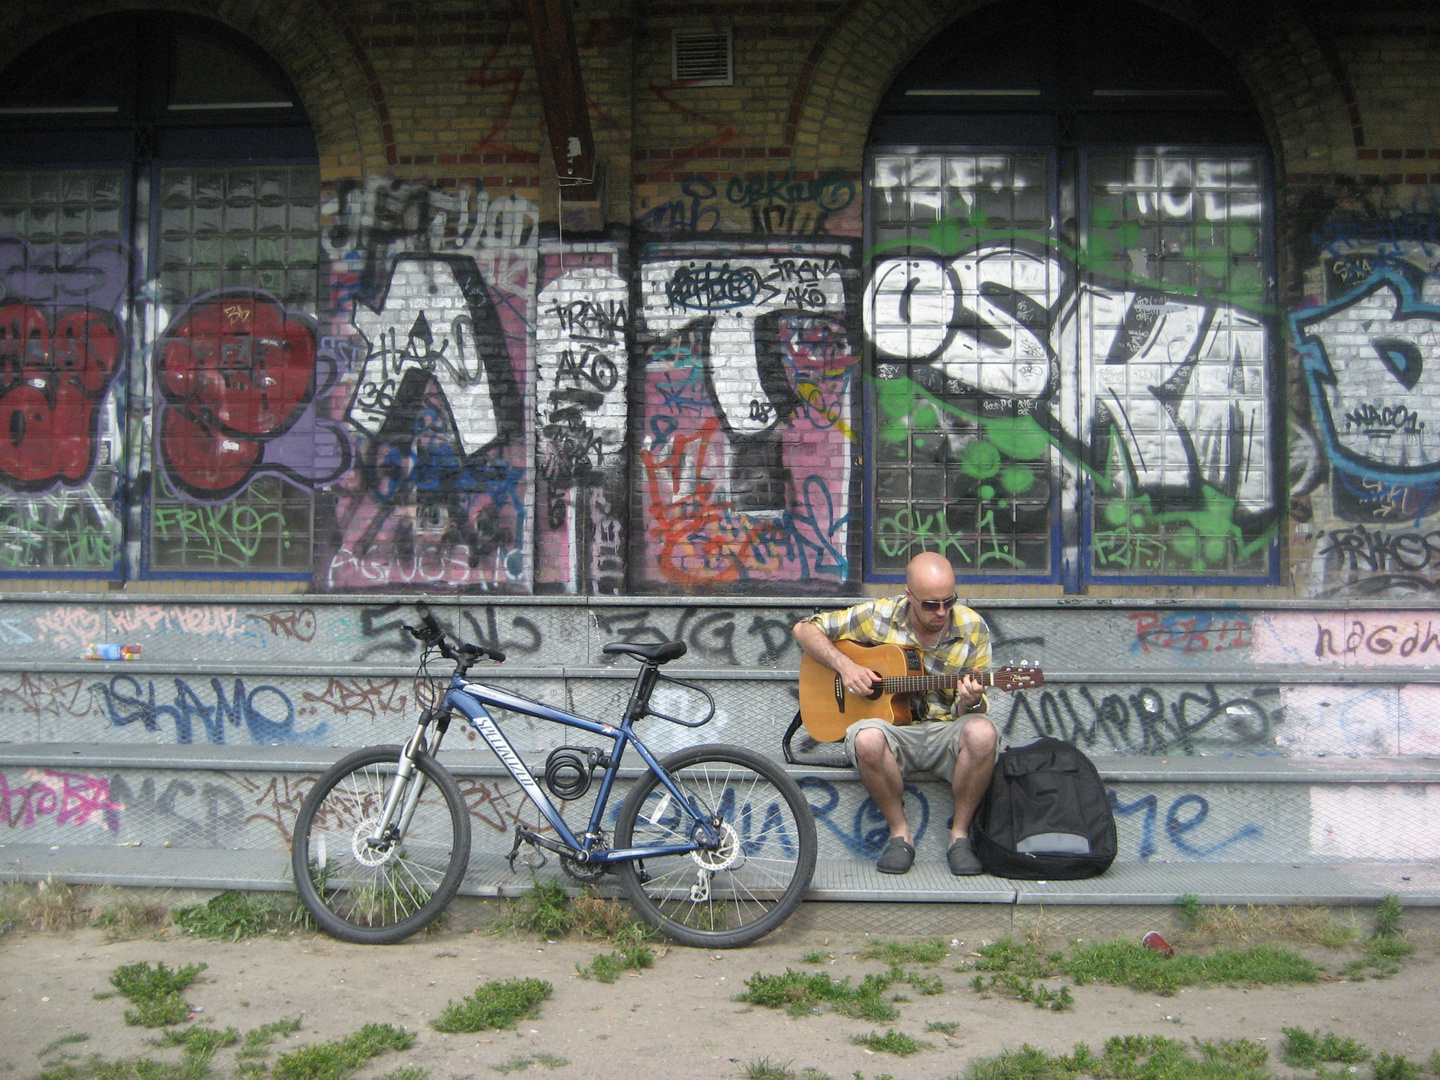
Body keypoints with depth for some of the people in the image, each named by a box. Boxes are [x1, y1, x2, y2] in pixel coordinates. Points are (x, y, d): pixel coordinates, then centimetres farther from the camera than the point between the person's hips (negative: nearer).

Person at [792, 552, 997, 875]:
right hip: (894, 730, 0)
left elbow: (969, 712, 1)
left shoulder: (973, 629, -2)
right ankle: (900, 832, -11)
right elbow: (805, 629, 2)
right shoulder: (878, 615, -4)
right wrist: (845, 665, -13)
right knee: (867, 738, -37)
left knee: (982, 732, -34)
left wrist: (970, 703, -24)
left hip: (945, 732, 1)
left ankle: (959, 834, -12)